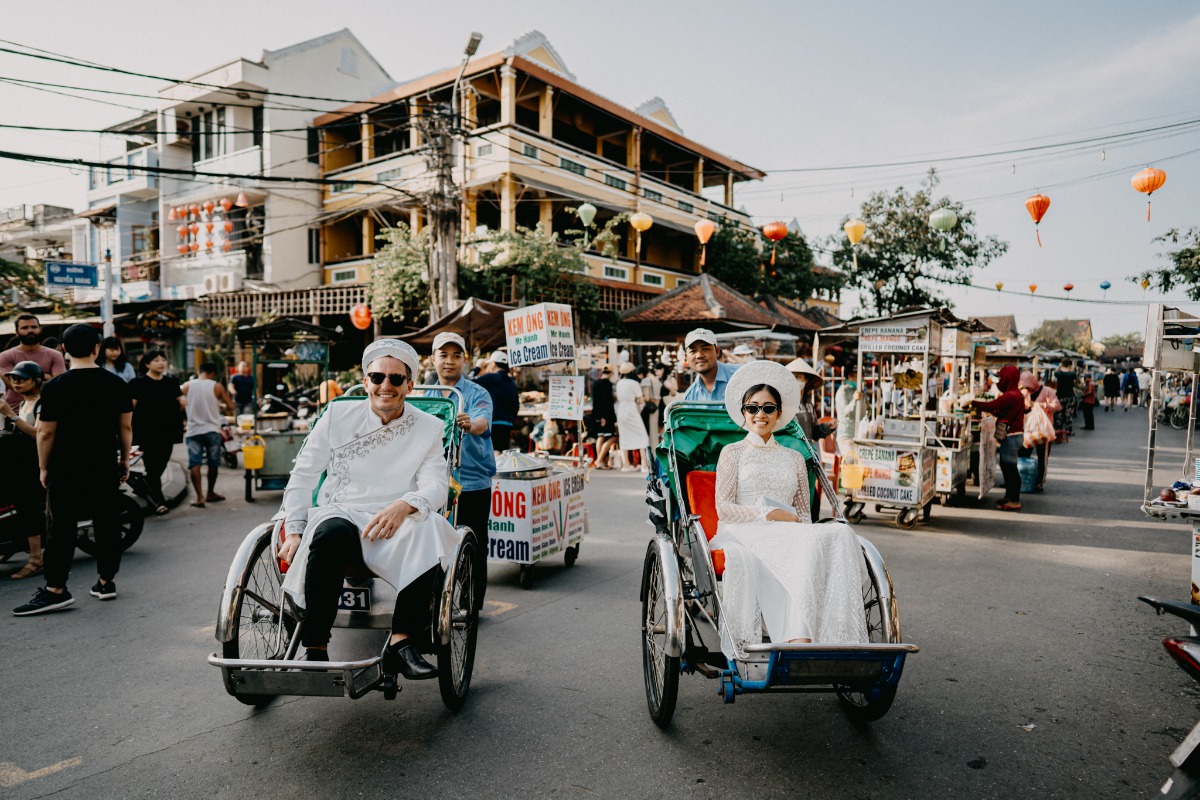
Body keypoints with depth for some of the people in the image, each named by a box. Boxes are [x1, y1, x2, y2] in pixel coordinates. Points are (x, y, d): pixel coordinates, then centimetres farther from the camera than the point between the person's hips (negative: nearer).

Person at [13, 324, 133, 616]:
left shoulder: (55, 387, -9)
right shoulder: (117, 384, 0)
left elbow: (46, 432, -7)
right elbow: (126, 427, 4)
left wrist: (43, 467, 4)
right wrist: (125, 459, 13)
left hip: (66, 468, -3)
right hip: (105, 466, 3)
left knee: (63, 527, 1)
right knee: (107, 523, 9)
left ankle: (55, 589, 2)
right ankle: (106, 582, 16)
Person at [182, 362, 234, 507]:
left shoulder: (187, 386, 1)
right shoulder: (217, 387, -4)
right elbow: (231, 406, -2)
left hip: (193, 430, 1)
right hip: (212, 430, -1)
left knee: (194, 464, 0)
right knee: (213, 463, 14)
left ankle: (200, 497, -10)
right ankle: (210, 493, 25)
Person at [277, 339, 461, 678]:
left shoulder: (428, 428, 9)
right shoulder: (338, 416, 10)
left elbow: (437, 484, -3)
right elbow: (303, 475, 11)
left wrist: (405, 505, -25)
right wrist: (294, 532, 0)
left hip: (395, 524, 0)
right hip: (339, 514, 0)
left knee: (428, 531, -33)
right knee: (332, 534, -35)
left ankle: (401, 642, -30)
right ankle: (315, 649, -26)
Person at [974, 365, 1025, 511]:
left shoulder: (1010, 396, -20)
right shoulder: (1016, 394, 13)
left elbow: (990, 406, -23)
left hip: (1011, 436, -10)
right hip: (1014, 434, 10)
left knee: (1010, 467, -5)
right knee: (1006, 465, 18)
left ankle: (1014, 501, 0)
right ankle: (1009, 495, 28)